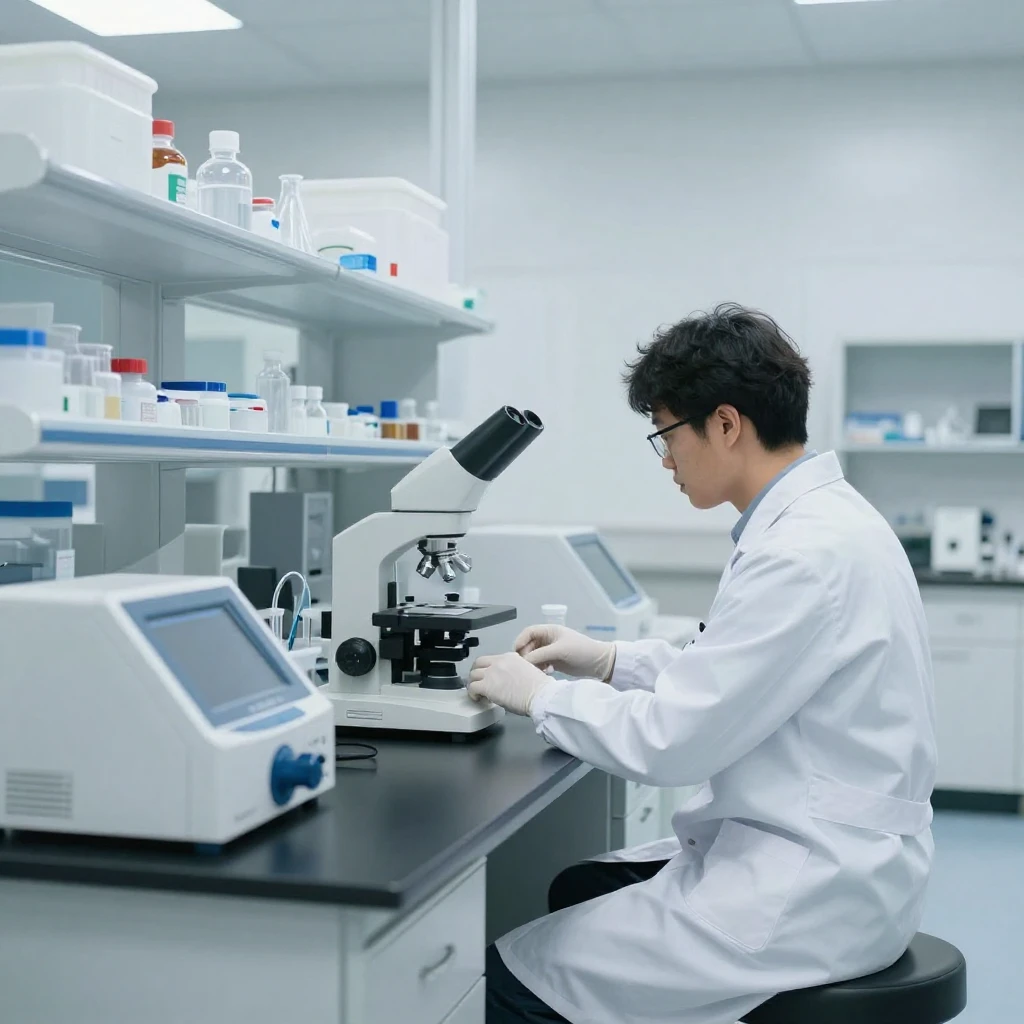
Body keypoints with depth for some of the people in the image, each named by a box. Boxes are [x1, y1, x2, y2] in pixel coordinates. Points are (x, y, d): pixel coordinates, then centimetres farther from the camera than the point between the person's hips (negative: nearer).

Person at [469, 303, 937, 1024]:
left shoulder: (808, 552, -24)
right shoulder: (822, 518, 8)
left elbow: (670, 741, -23)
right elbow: (732, 679, 20)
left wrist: (537, 696, -7)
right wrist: (609, 660, 12)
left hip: (815, 894, -10)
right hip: (825, 856, 10)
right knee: (577, 890, 21)